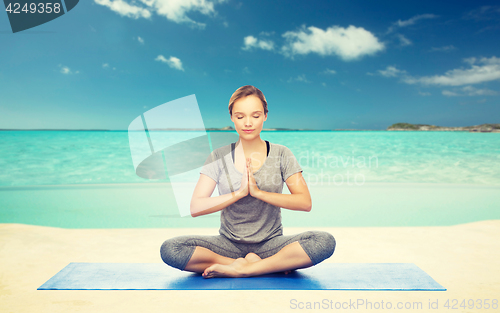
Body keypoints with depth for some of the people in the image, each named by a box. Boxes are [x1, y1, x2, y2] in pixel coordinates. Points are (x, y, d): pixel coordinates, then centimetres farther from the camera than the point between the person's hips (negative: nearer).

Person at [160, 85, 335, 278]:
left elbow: (305, 203, -8)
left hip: (270, 244, -1)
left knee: (325, 241, -27)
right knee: (169, 249, -25)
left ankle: (242, 269, -20)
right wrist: (239, 192, -17)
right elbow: (195, 208, -7)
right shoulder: (219, 156, 1)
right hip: (229, 244, 1)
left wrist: (258, 192, -18)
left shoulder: (281, 154, 1)